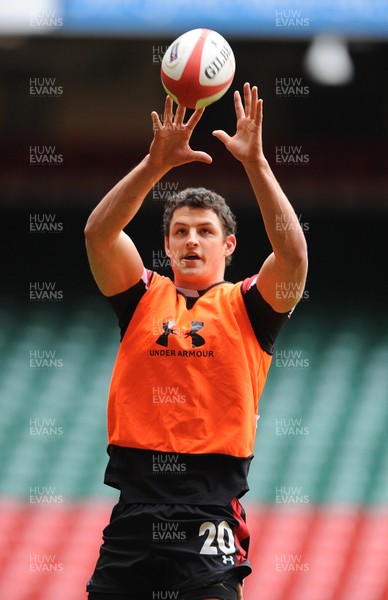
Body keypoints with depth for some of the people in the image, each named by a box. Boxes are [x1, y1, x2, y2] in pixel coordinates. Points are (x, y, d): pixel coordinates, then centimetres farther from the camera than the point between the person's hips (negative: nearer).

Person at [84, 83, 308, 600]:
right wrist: (155, 164, -13)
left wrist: (255, 162, -16)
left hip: (209, 513, -3)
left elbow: (293, 253, -10)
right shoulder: (143, 298, 13)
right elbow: (99, 233, -1)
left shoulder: (245, 306, 7)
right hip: (133, 509, 3)